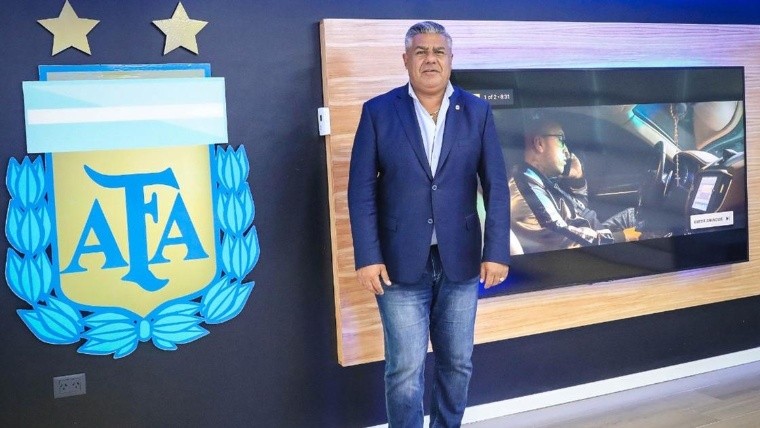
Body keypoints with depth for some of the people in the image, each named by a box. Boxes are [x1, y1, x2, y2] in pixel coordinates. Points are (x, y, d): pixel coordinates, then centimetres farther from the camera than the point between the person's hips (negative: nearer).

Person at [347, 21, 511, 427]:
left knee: (457, 362, 13)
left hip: (461, 261, 2)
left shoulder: (477, 112, 3)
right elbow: (361, 191, -4)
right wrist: (367, 257, -10)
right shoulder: (378, 111, -1)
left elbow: (496, 187, 1)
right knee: (405, 369, 2)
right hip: (400, 262, -2)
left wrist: (497, 252, -7)